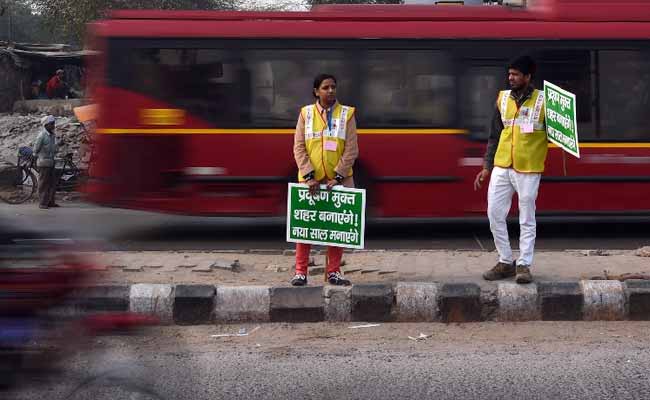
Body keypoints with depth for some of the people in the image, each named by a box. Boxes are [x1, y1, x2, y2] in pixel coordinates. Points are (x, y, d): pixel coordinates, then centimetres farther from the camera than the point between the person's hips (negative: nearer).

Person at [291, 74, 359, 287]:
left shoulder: (347, 114, 3)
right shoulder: (306, 113, 4)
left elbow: (351, 149, -3)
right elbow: (299, 147, -1)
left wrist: (338, 177, -12)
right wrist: (309, 176, -12)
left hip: (338, 180, 0)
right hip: (311, 180, 0)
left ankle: (334, 272, 13)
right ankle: (300, 272, 5)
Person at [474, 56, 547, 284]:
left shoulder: (543, 100, -5)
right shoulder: (503, 99, 8)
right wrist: (487, 167, 11)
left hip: (528, 169, -4)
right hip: (501, 167, 5)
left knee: (527, 219, 3)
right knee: (494, 214, 4)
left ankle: (524, 265, 13)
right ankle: (506, 262, 18)